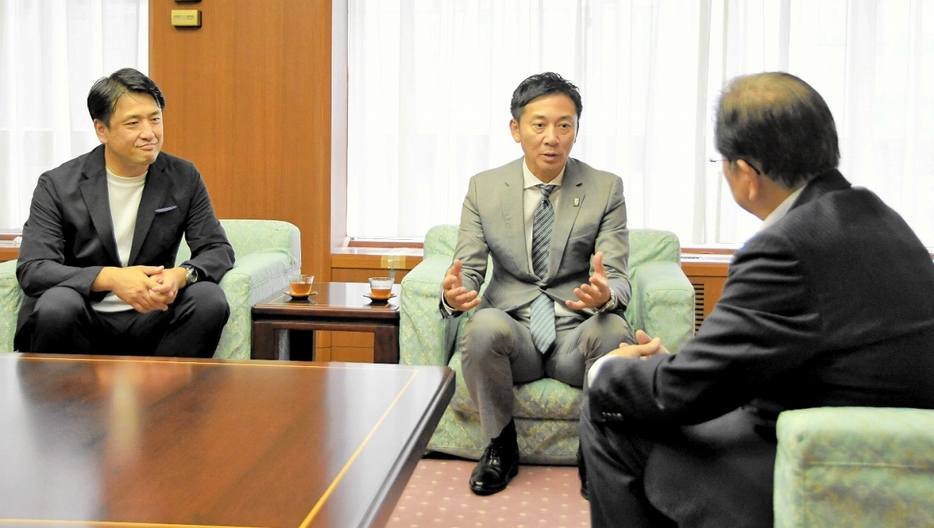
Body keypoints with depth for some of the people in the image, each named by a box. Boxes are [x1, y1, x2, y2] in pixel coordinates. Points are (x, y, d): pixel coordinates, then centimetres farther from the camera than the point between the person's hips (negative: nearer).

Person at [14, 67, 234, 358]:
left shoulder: (183, 178, 2)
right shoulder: (57, 185, -4)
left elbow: (219, 250, 0)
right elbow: (31, 269, -12)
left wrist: (180, 275, -24)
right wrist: (110, 278, -29)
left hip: (151, 318, 2)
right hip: (84, 321, -2)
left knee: (210, 300, -26)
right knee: (56, 304, -34)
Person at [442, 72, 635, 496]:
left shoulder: (606, 189, 1)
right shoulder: (484, 188, 5)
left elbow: (619, 280, -6)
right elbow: (468, 269, 0)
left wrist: (605, 294, -33)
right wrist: (453, 292, -27)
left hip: (577, 336, -1)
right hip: (512, 331, 1)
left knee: (614, 331, -34)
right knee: (484, 326, -34)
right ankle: (501, 446, -8)